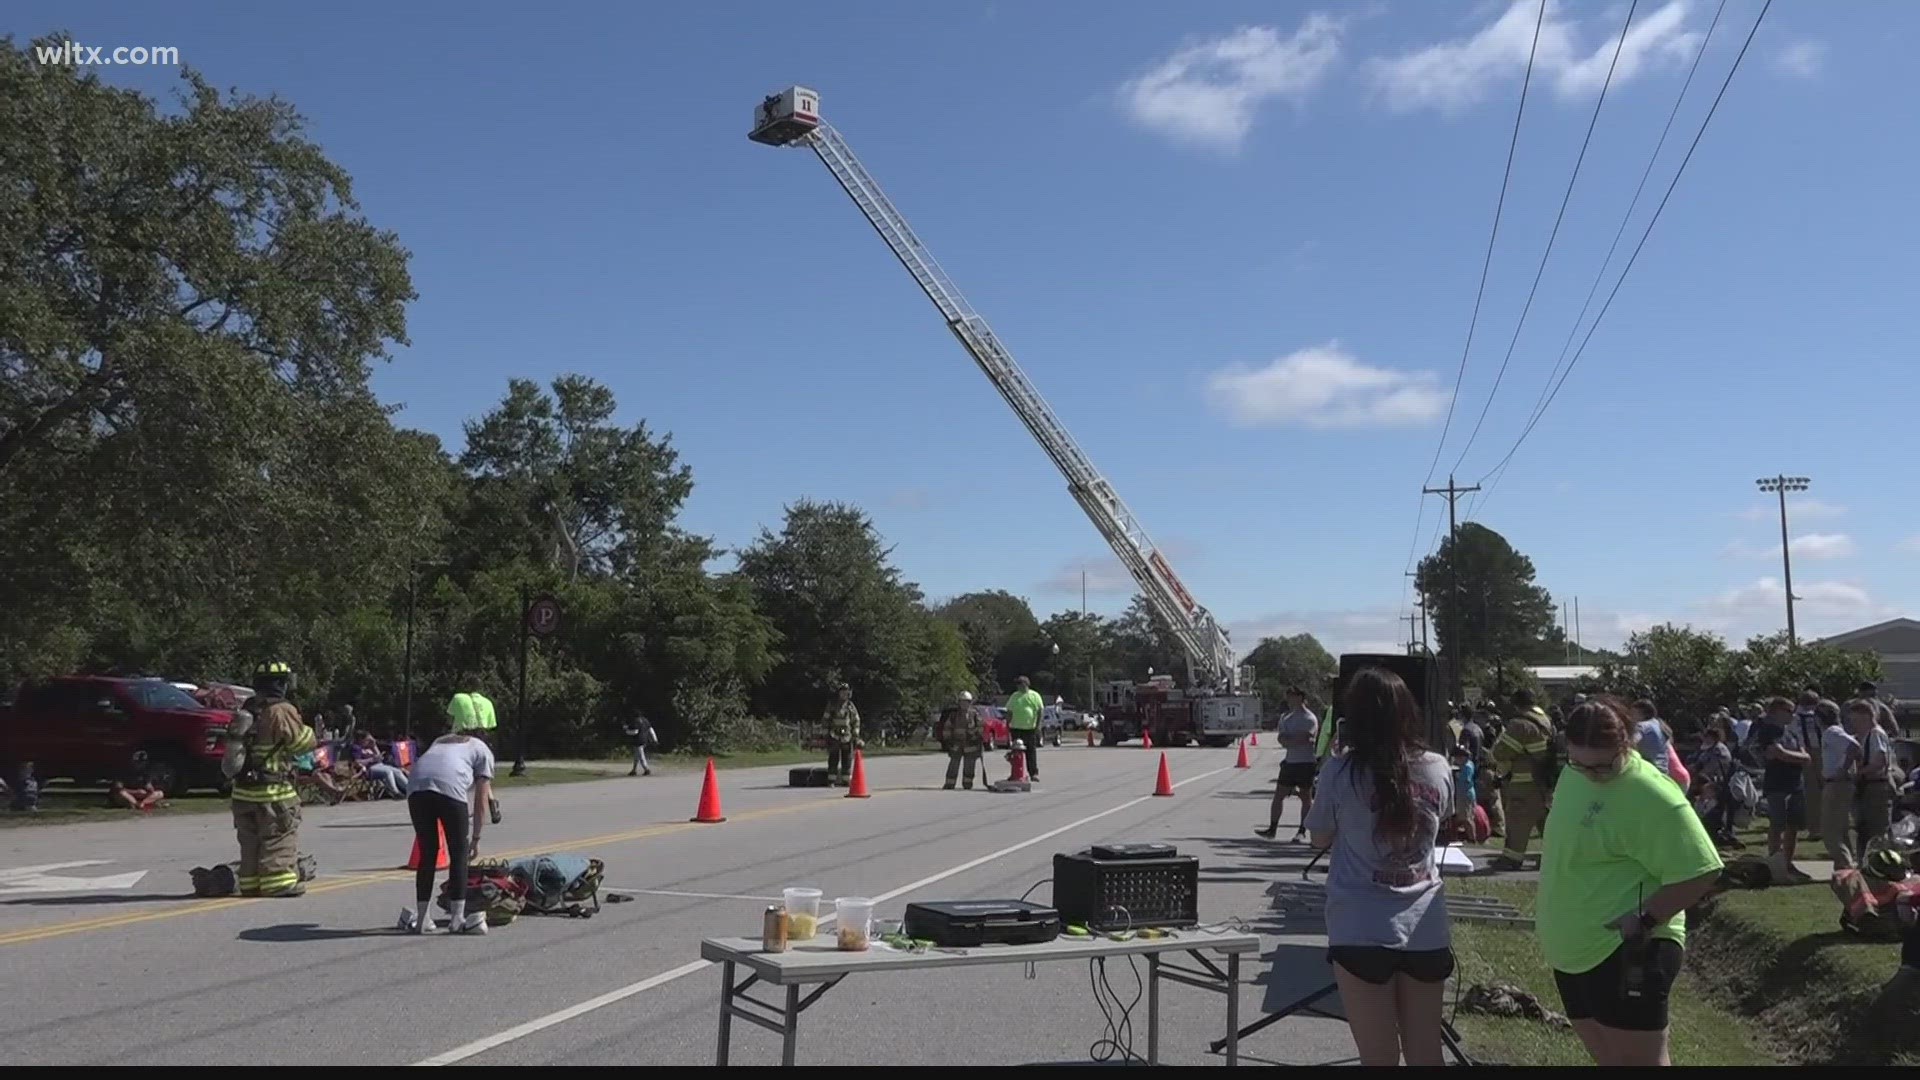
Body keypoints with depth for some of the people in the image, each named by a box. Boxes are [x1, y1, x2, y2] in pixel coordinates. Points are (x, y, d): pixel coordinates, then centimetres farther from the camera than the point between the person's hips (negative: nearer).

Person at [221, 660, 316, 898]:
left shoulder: (245, 712, 10)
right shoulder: (282, 711, -15)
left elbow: (232, 750, 17)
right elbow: (304, 744, -9)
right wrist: (309, 730, 9)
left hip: (243, 791, 7)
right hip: (273, 792, -7)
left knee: (250, 843, 15)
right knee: (279, 842, -1)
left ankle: (250, 884, 18)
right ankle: (280, 884, -4)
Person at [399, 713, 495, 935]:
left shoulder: (441, 741, 40)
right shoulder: (482, 750, 27)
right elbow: (480, 800, 20)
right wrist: (475, 837, 26)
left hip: (416, 785, 4)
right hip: (450, 786, -4)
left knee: (428, 854, 17)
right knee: (458, 854, 9)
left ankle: (421, 918, 20)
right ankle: (458, 918, 10)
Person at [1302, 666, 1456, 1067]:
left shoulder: (1341, 771, -11)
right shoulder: (1437, 768, -2)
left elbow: (1320, 839, 5)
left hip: (1361, 932, -3)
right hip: (1426, 931, 3)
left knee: (1379, 1057, 5)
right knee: (1425, 1053, 15)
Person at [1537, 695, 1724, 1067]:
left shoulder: (1651, 796, -21)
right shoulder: (1573, 773, 6)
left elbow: (1700, 872, -20)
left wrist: (1644, 920, -22)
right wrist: (1546, 905, 21)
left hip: (1626, 953, -8)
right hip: (1572, 951, 9)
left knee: (1638, 1060, -2)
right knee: (1605, 1055, 18)